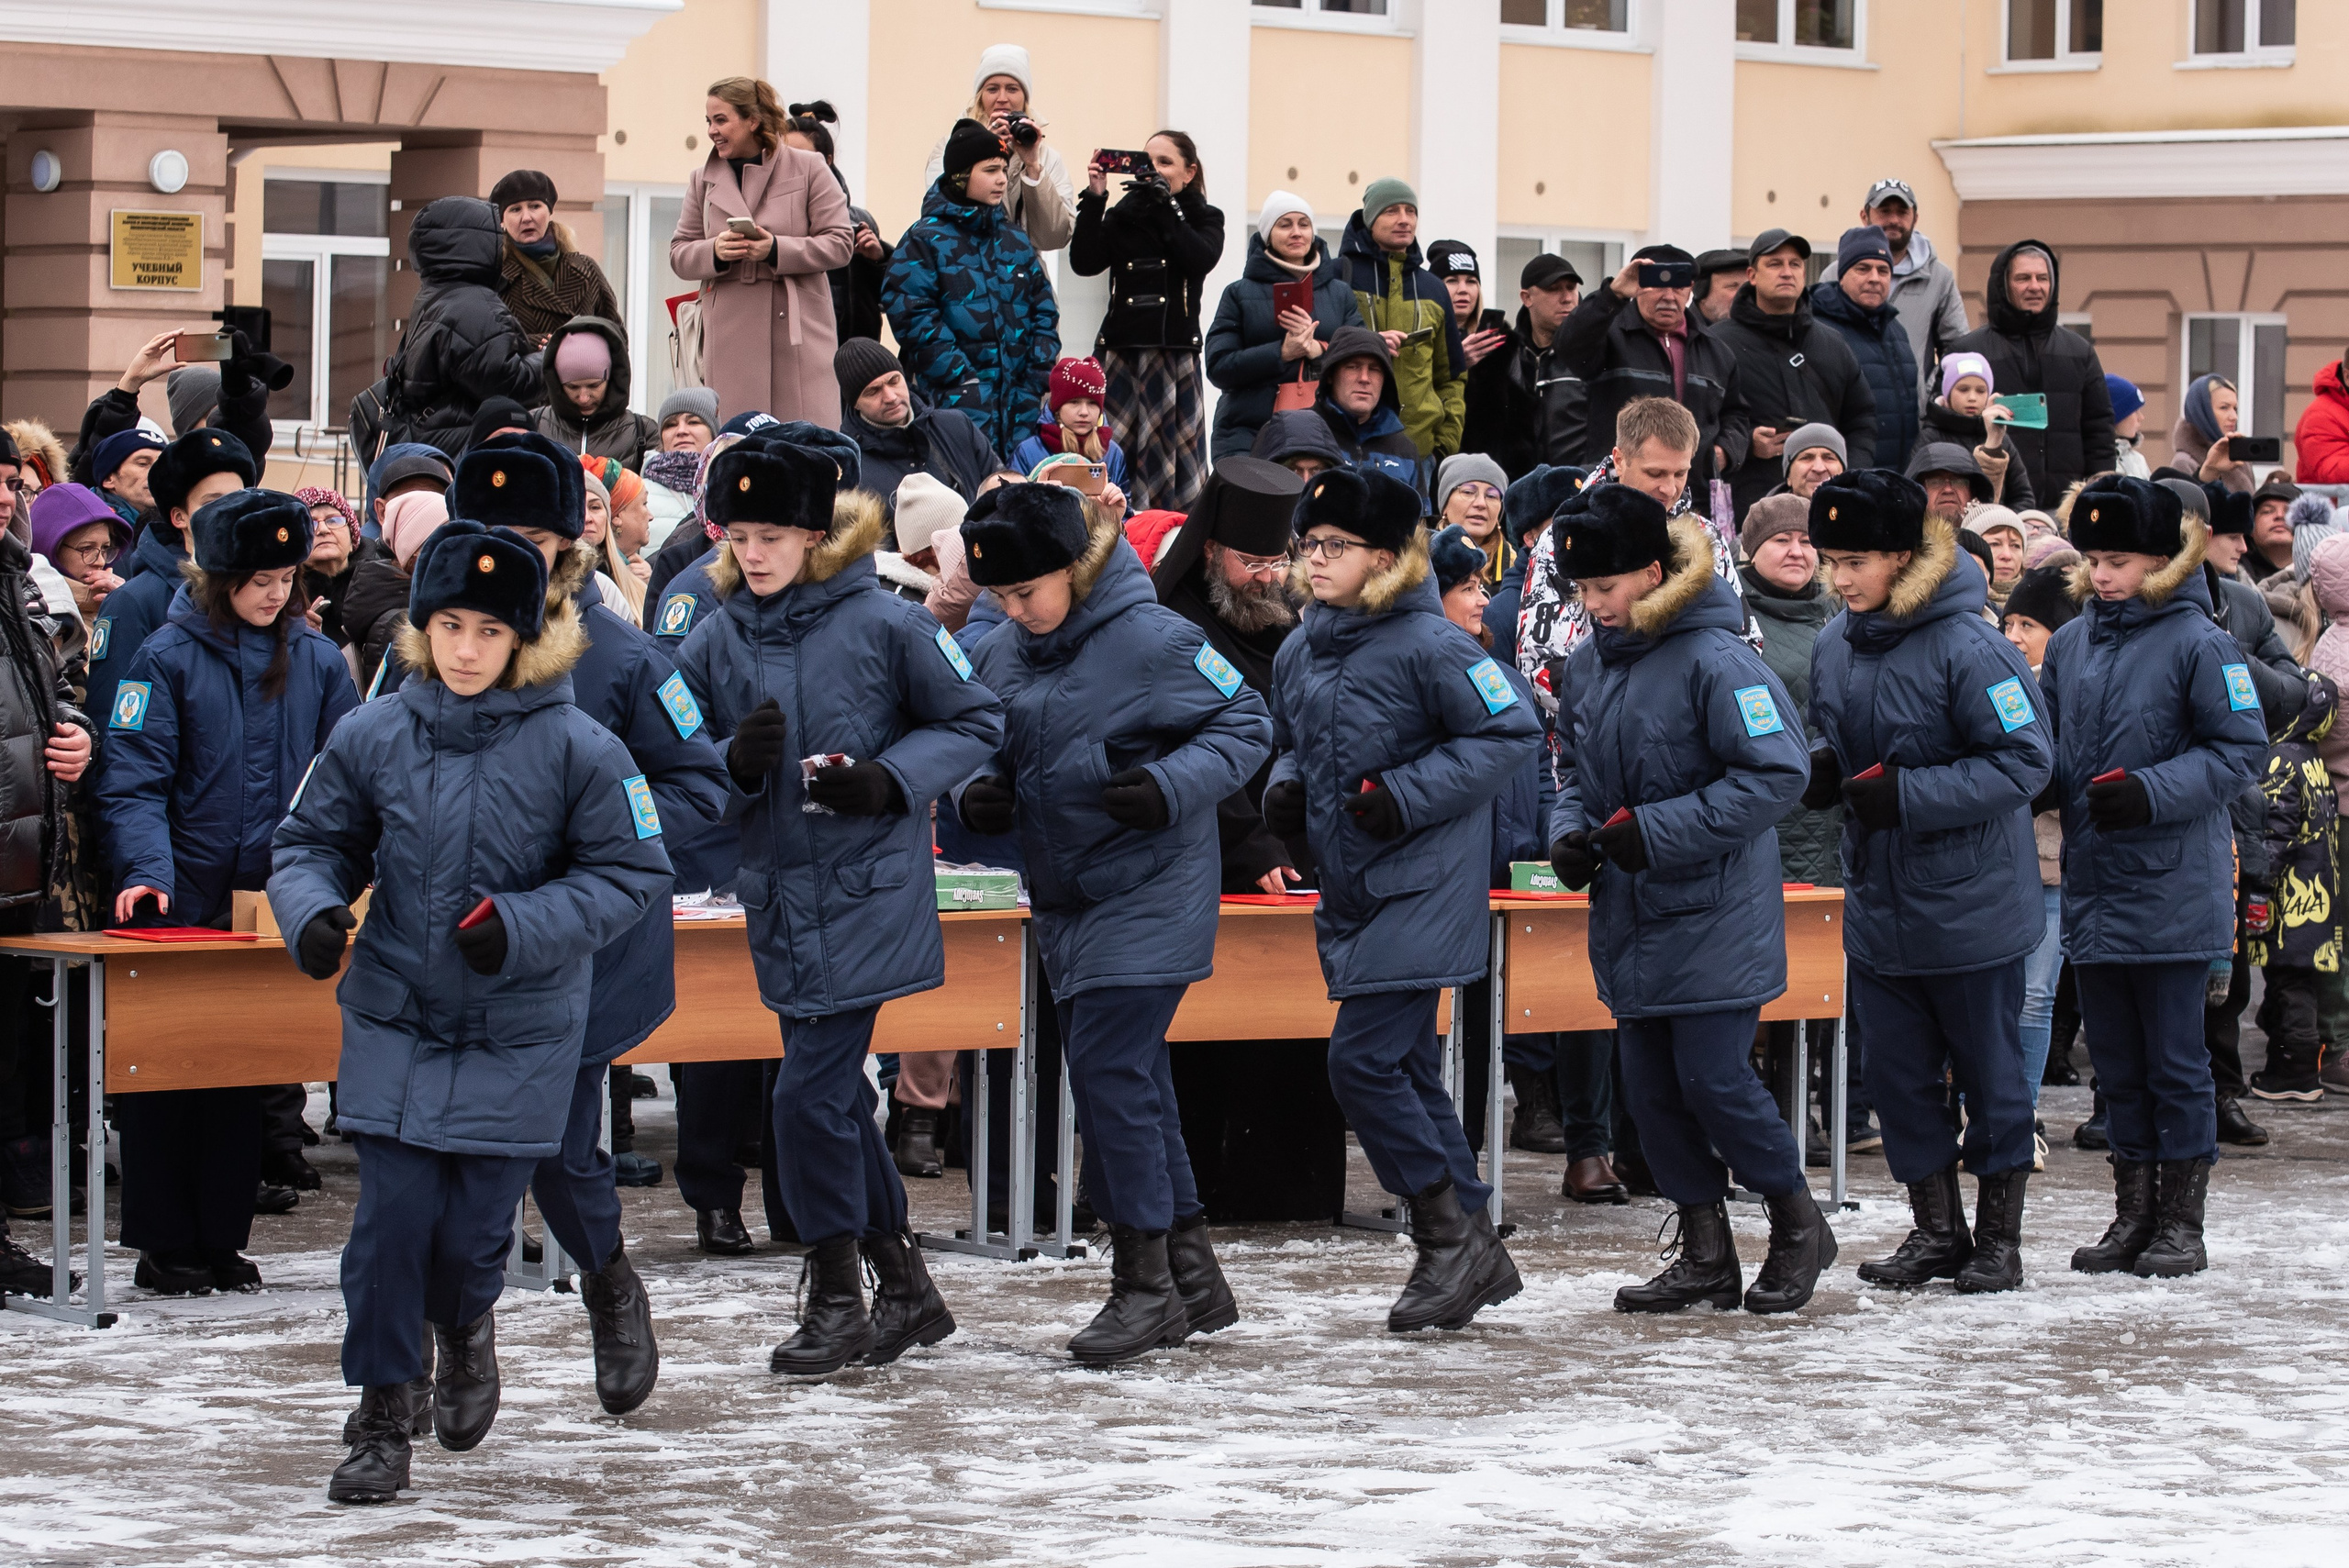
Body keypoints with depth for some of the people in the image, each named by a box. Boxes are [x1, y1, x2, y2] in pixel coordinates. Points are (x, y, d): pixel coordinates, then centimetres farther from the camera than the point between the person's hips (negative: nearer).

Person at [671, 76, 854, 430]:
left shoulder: (808, 170, 3)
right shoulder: (704, 181, 14)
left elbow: (841, 244, -2)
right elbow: (679, 255, 13)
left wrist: (777, 249, -16)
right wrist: (714, 252, -10)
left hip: (798, 332, -3)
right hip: (730, 340, 3)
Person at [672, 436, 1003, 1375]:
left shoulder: (883, 625, -7)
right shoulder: (715, 644, 5)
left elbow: (976, 725, 0)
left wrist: (890, 780, -14)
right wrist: (737, 763, -14)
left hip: (869, 896, -5)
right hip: (780, 899, 6)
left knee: (810, 1094, -11)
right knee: (838, 1096, 12)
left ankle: (837, 1301, 2)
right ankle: (907, 1290, 25)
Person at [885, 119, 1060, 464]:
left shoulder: (1014, 239, 18)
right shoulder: (925, 239, -1)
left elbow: (1043, 307, 18)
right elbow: (910, 313, -10)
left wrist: (1041, 369, 3)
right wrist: (958, 374, -15)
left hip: (1022, 395, 6)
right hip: (959, 396, -6)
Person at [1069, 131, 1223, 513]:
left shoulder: (1204, 219, 11)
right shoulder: (1121, 216, 12)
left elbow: (1200, 259, -11)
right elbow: (1084, 263, -2)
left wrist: (1165, 207, -13)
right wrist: (1094, 199, -7)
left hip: (1176, 356, -1)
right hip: (1120, 353, 1)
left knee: (1175, 464, -3)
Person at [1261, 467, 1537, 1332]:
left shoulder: (1427, 644, -14)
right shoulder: (1299, 653, 10)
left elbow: (1511, 732, -14)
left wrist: (1409, 795, -19)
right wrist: (1286, 786, 3)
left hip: (1422, 887, -8)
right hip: (1350, 893, 8)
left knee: (1363, 1059, -15)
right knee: (1405, 1068, 11)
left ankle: (1451, 1235, -3)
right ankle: (1474, 1254, 19)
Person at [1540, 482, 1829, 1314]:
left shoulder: (1713, 658, -17)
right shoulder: (1587, 663, 6)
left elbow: (1778, 772, -20)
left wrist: (1656, 831, -22)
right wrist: (1569, 831, -2)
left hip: (1715, 912, -7)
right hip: (1631, 914, 7)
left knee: (1713, 1078, -9)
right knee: (1650, 1086, 8)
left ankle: (1798, 1223, 12)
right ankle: (1705, 1255, 18)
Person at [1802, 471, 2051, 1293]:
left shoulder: (1968, 647, -19)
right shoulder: (1834, 645, 2)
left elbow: (2025, 761, -20)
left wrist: (1907, 793, -25)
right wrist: (1823, 767, -5)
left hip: (1971, 907, -6)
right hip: (1878, 907, 6)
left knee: (1990, 1072, 6)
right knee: (1899, 1075, 10)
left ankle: (1999, 1234, 18)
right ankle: (1937, 1231, 22)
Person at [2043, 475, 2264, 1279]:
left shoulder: (2196, 642, -10)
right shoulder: (2068, 644, 9)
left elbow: (2241, 748, -12)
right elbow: (2039, 746, 18)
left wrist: (2153, 791, -20)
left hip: (2171, 891, -6)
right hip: (2091, 888, 6)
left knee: (2174, 1061, 1)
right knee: (2117, 1063, 12)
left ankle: (2182, 1223, 9)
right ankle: (2133, 1214, 21)